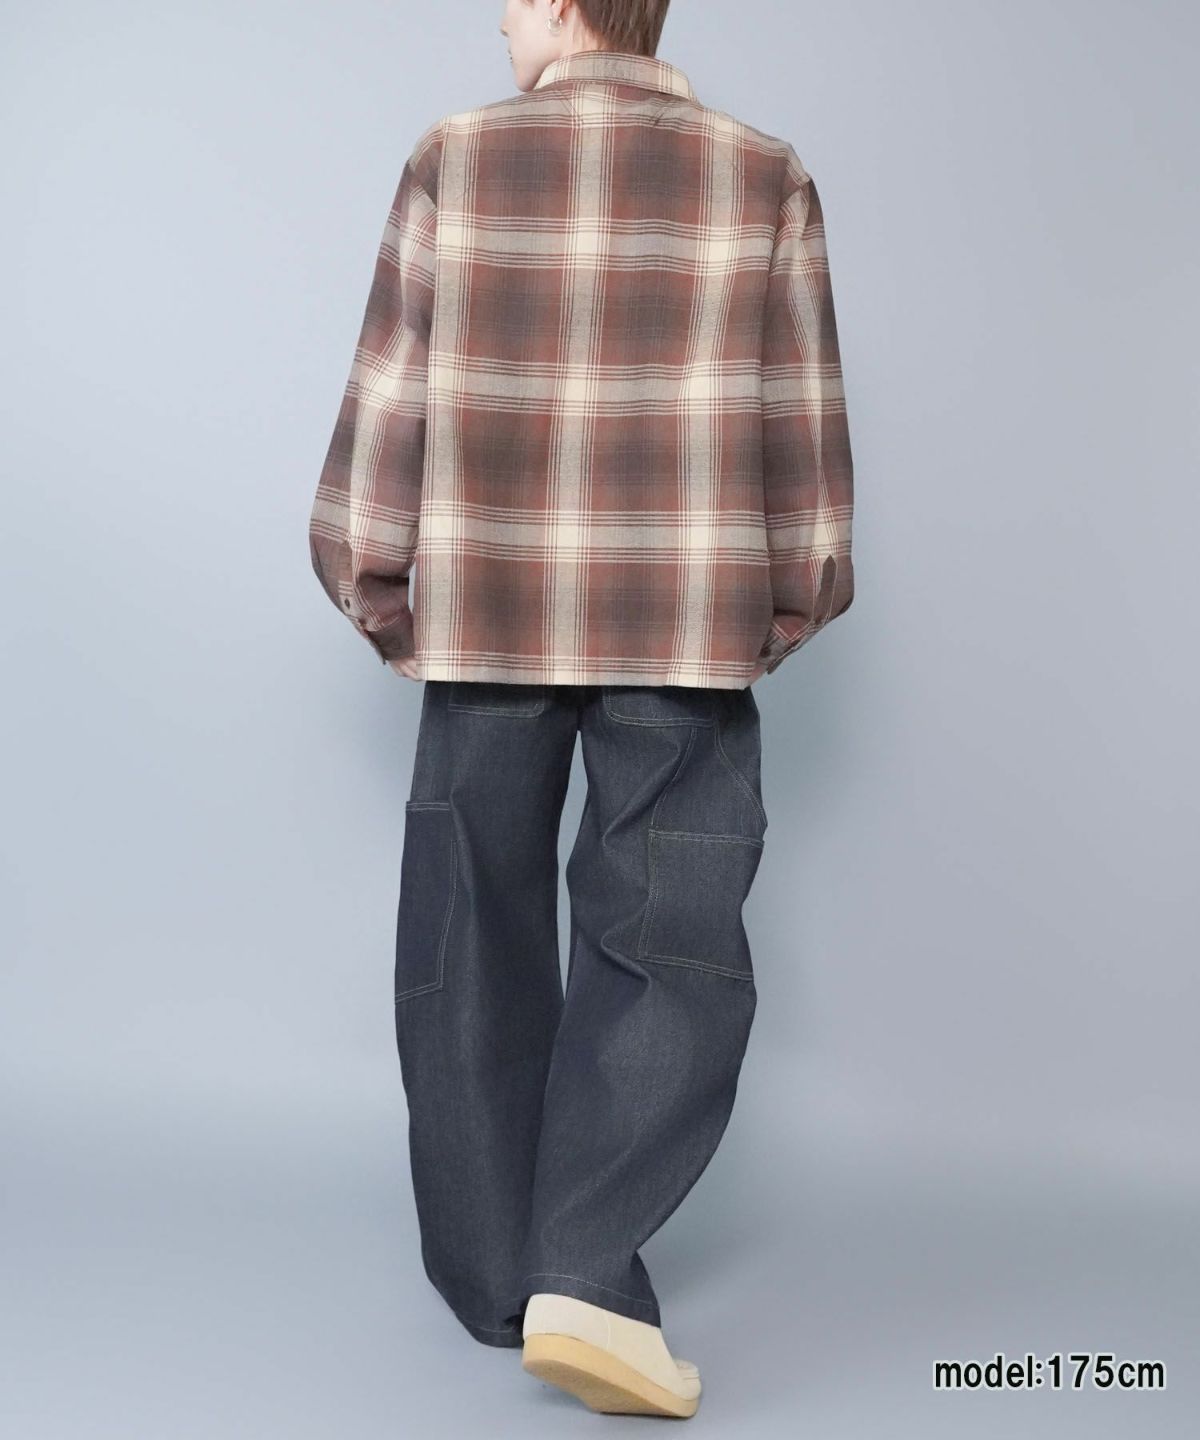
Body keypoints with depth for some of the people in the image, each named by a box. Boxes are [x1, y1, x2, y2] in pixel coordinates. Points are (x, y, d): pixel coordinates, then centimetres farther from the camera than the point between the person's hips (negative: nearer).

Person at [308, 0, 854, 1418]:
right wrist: (789, 602, 12)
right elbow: (801, 423, 3)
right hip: (683, 629, -1)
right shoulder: (763, 178, 3)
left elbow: (391, 395, 1)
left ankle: (496, 1269, 20)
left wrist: (373, 583, 10)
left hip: (483, 615, 1)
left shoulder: (455, 160, 3)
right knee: (667, 945, 4)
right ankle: (587, 1280, -8)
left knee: (475, 940, 12)